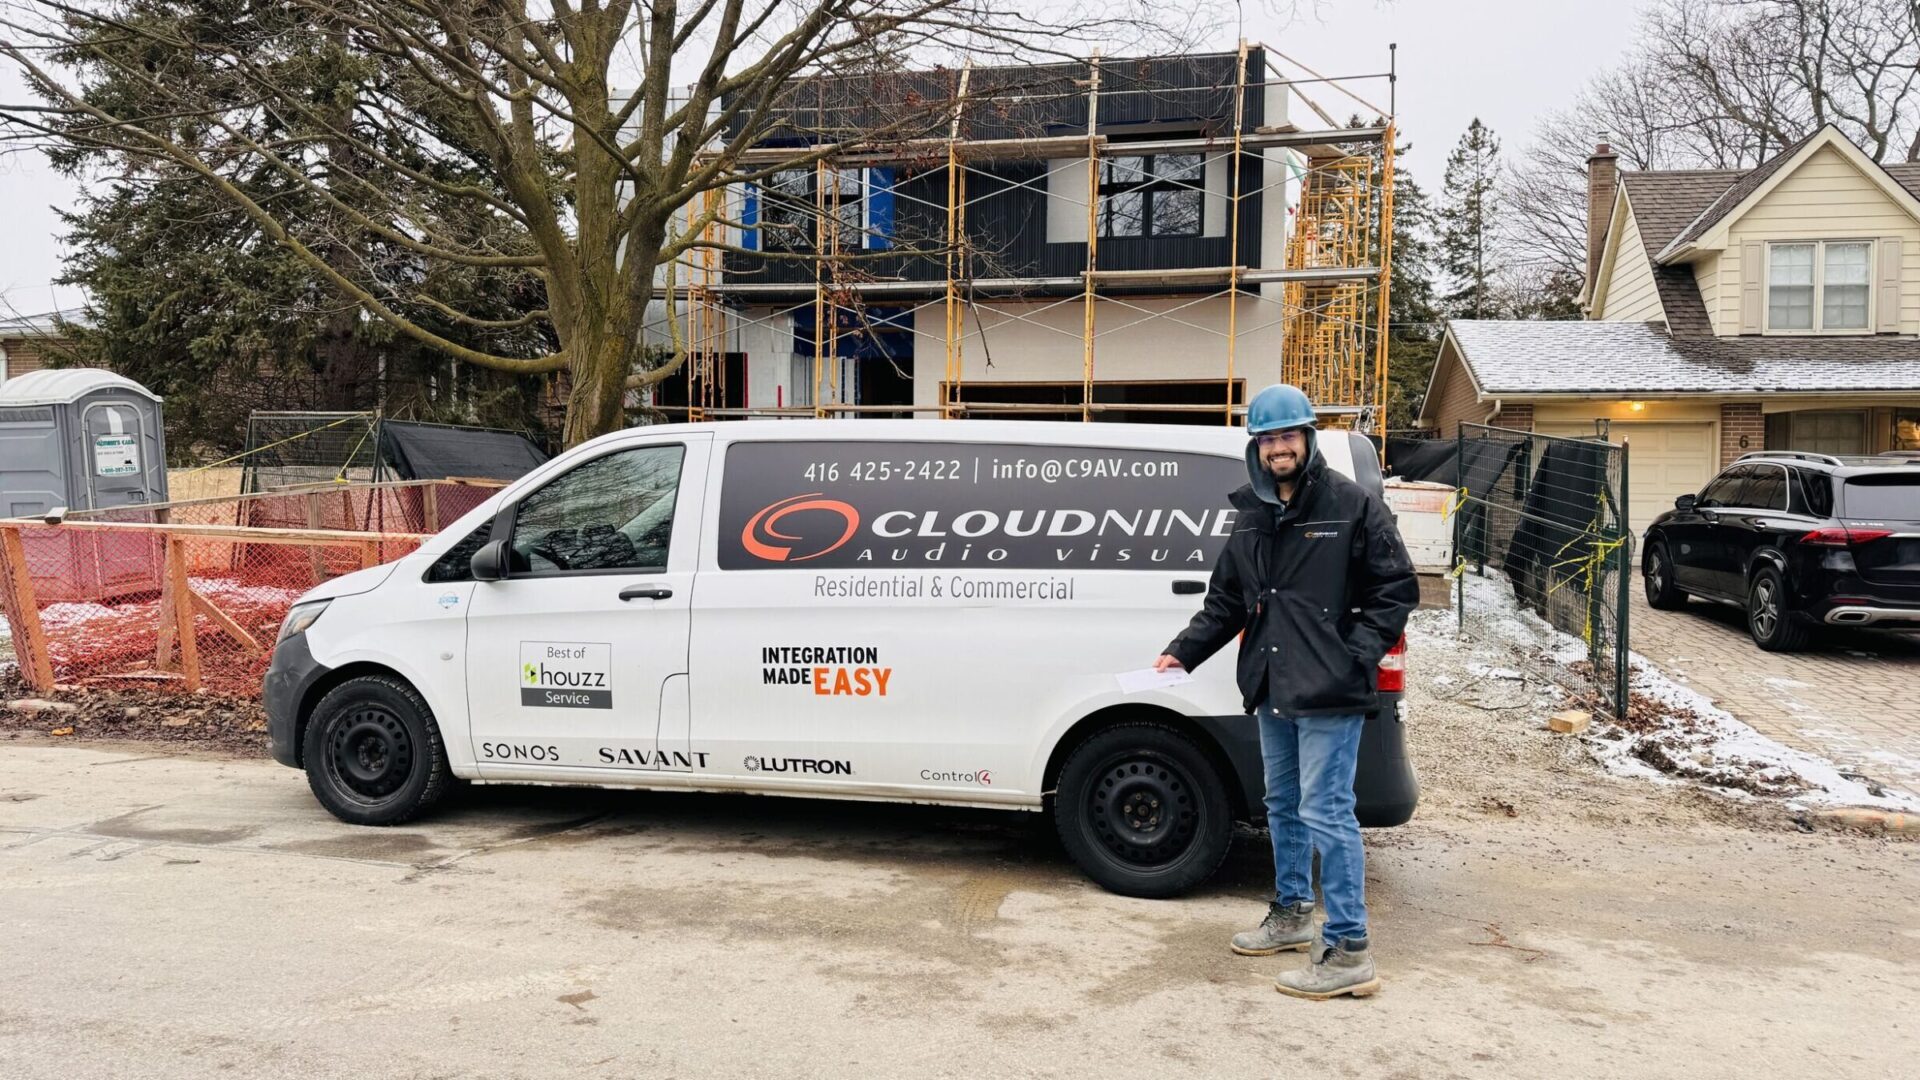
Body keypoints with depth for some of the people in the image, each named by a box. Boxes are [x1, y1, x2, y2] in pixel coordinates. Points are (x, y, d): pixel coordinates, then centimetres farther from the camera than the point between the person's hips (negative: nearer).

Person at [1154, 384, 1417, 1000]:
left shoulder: (1351, 505, -7)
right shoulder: (1251, 517, 12)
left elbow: (1397, 588, -5)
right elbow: (1226, 601, 18)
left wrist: (1358, 654, -15)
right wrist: (1184, 651, 7)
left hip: (1328, 695, -7)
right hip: (1272, 693, 7)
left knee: (1325, 813, -8)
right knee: (1283, 805, 19)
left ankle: (1348, 951, -1)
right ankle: (1291, 914, 35)